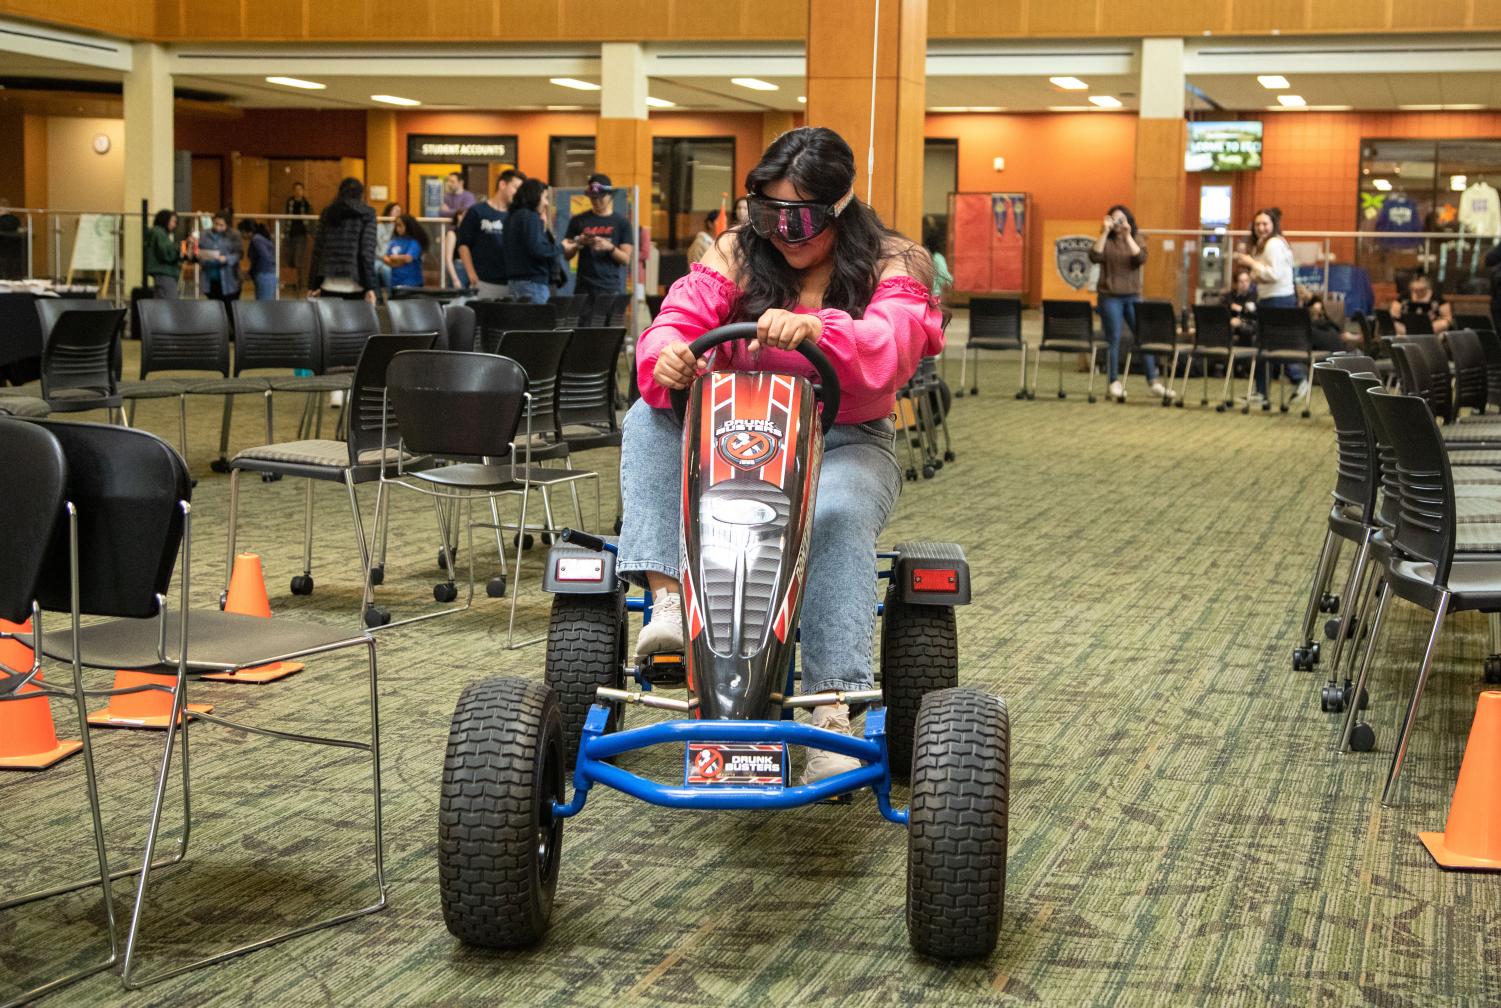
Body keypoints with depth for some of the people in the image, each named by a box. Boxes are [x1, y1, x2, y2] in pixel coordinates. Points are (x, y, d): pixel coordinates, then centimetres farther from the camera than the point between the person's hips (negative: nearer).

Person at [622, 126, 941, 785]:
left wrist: (814, 330, -48)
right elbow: (678, 320, -12)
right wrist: (665, 357, -38)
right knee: (649, 417, -23)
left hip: (846, 440, -3)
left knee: (839, 514, -37)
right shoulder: (735, 256, 3)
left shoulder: (892, 267, -4)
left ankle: (834, 704, -44)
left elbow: (888, 349, -26)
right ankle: (667, 599, -37)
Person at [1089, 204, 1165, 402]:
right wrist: (1105, 232, -18)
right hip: (1110, 297, -2)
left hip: (1133, 296, 2)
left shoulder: (1136, 239, 7)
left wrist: (1127, 236, -17)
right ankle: (1114, 383, 5)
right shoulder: (1105, 240, 3)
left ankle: (1153, 382, 3)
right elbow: (1094, 257, -15)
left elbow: (1141, 258, -11)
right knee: (1113, 339, -1)